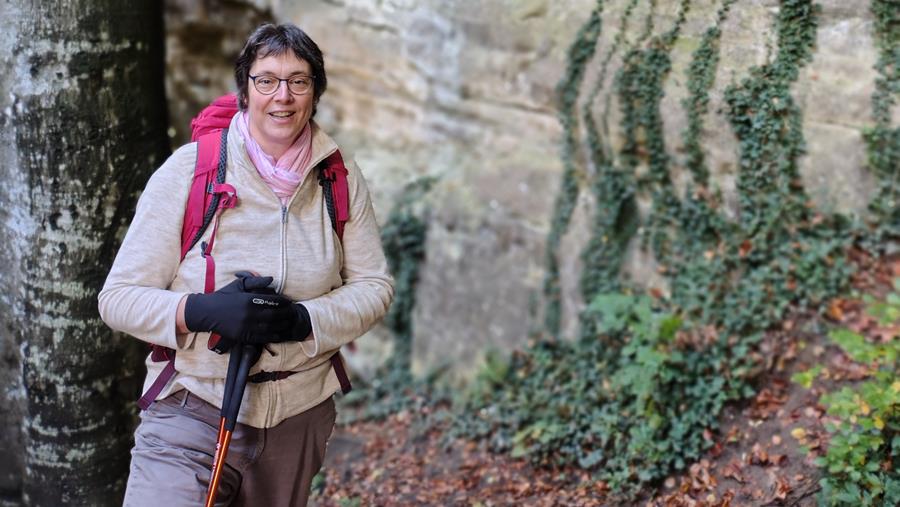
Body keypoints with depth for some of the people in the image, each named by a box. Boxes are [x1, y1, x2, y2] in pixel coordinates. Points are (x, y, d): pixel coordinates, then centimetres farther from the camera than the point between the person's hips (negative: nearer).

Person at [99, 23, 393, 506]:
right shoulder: (189, 168, -9)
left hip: (299, 418, 3)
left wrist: (303, 320, -18)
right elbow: (118, 297, -8)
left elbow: (373, 285, 1)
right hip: (193, 409, -3)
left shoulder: (340, 178, -1)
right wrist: (203, 311, -26)